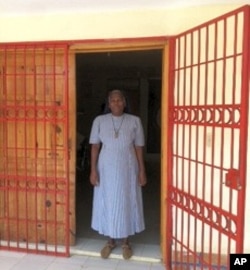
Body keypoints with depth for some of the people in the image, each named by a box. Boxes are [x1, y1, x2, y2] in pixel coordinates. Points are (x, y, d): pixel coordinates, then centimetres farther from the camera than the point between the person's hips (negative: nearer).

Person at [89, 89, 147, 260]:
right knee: (107, 203, 9)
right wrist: (93, 170, -5)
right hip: (106, 169, 1)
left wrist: (142, 171, -3)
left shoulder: (134, 121, -2)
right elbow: (95, 146, 0)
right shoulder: (99, 121, -1)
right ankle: (111, 241, 28)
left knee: (127, 203, 8)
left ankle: (126, 241, 27)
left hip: (127, 169, 0)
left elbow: (139, 148, 0)